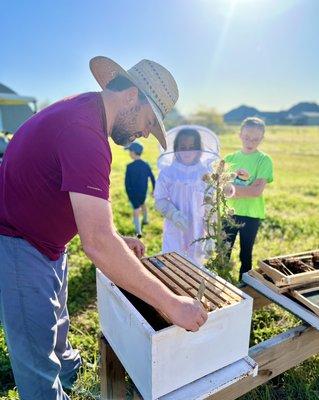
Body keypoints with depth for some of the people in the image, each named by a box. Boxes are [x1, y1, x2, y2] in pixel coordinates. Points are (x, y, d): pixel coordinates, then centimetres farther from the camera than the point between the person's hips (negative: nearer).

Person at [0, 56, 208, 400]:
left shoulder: (84, 109, 2)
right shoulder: (83, 130, -32)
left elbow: (85, 201, 11)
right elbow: (98, 245, -38)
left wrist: (114, 239, 6)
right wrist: (171, 304, -31)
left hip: (46, 242, 10)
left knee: (54, 322, 31)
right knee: (38, 355, 8)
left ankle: (66, 368, 57)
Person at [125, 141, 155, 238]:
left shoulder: (130, 167, -19)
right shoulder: (146, 165, -4)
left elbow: (127, 182, -14)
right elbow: (152, 178, 2)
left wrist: (128, 193, -3)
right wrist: (154, 189, 12)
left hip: (134, 192, -5)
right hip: (144, 191, 5)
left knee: (136, 210, 1)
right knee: (142, 204, 30)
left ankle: (138, 231, -1)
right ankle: (145, 220, 50)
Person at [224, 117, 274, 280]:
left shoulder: (264, 160, -5)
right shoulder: (230, 158, 4)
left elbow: (258, 191, -15)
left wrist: (233, 188, -13)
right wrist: (246, 188, -16)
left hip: (251, 215, -2)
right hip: (229, 212, 3)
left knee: (246, 255, 12)